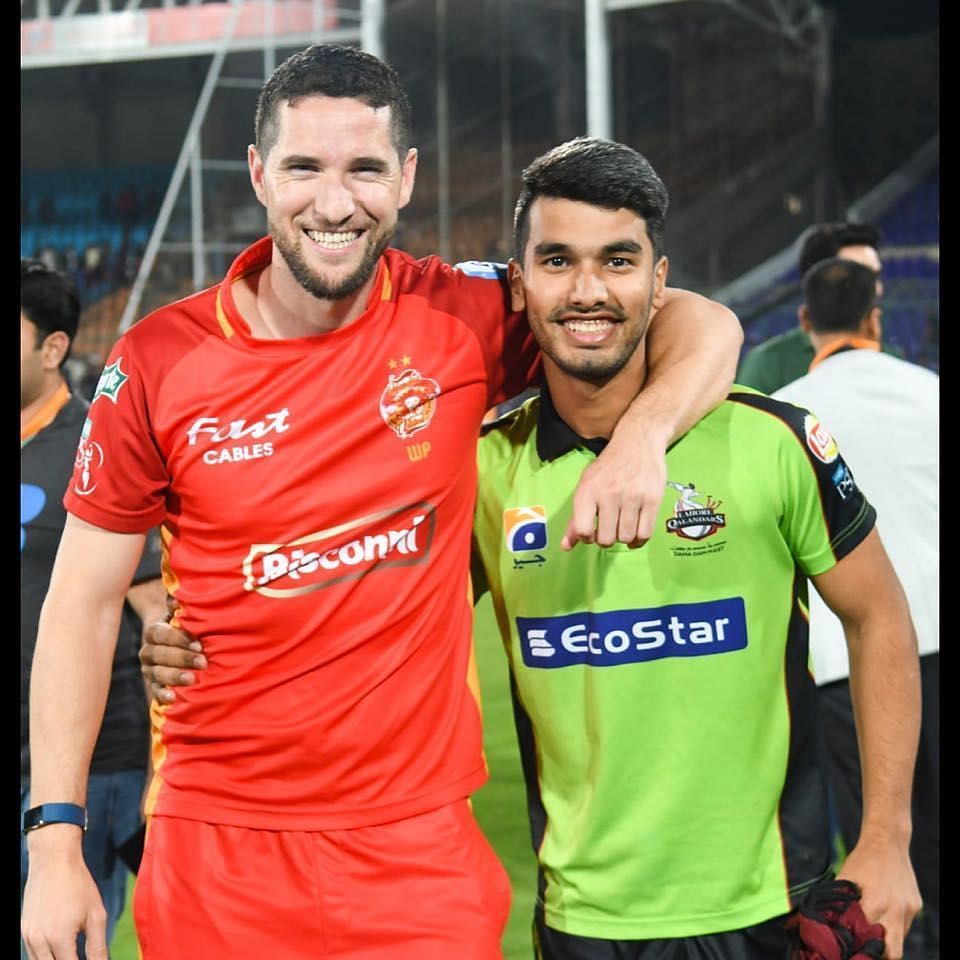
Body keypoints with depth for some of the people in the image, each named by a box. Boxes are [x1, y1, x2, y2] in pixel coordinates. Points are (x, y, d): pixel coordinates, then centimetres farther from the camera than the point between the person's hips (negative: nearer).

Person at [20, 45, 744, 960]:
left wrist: (641, 435, -21)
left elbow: (702, 325, 1)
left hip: (419, 849, 0)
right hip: (215, 855, 0)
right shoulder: (157, 363, -5)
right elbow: (82, 604, 0)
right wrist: (54, 846, -5)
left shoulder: (460, 319, -4)